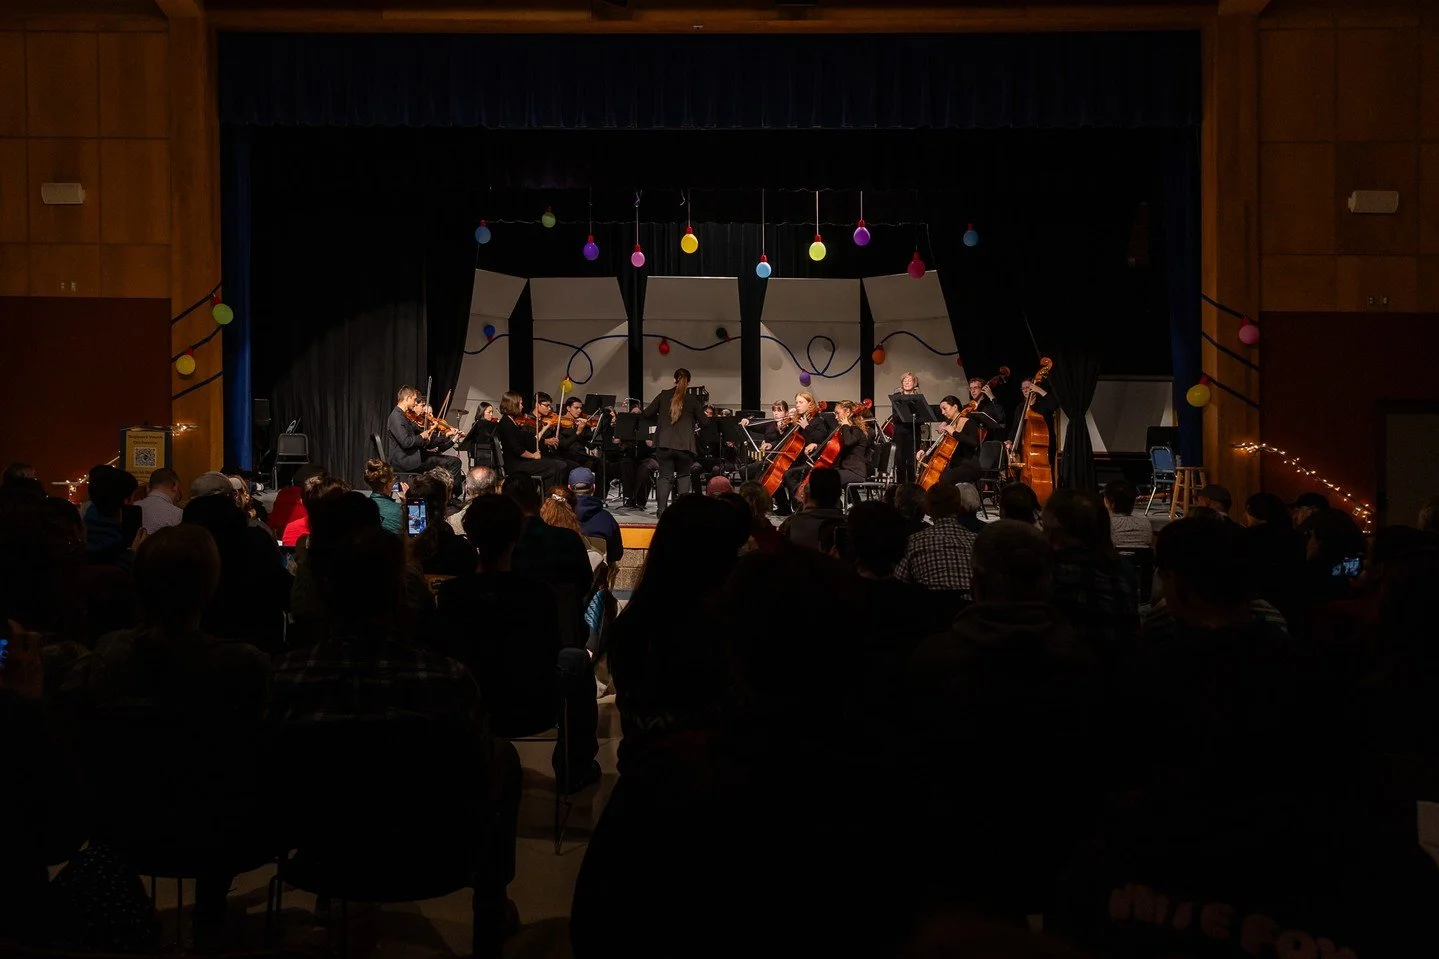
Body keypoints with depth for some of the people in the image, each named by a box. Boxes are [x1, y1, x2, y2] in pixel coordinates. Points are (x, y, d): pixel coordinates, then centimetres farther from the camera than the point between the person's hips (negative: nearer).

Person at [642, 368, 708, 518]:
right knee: (683, 475, 16)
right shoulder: (693, 399, -1)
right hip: (685, 444, -1)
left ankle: (661, 508, -6)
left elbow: (647, 413, 6)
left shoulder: (663, 395, 3)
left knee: (665, 476, 5)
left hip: (664, 443, 1)